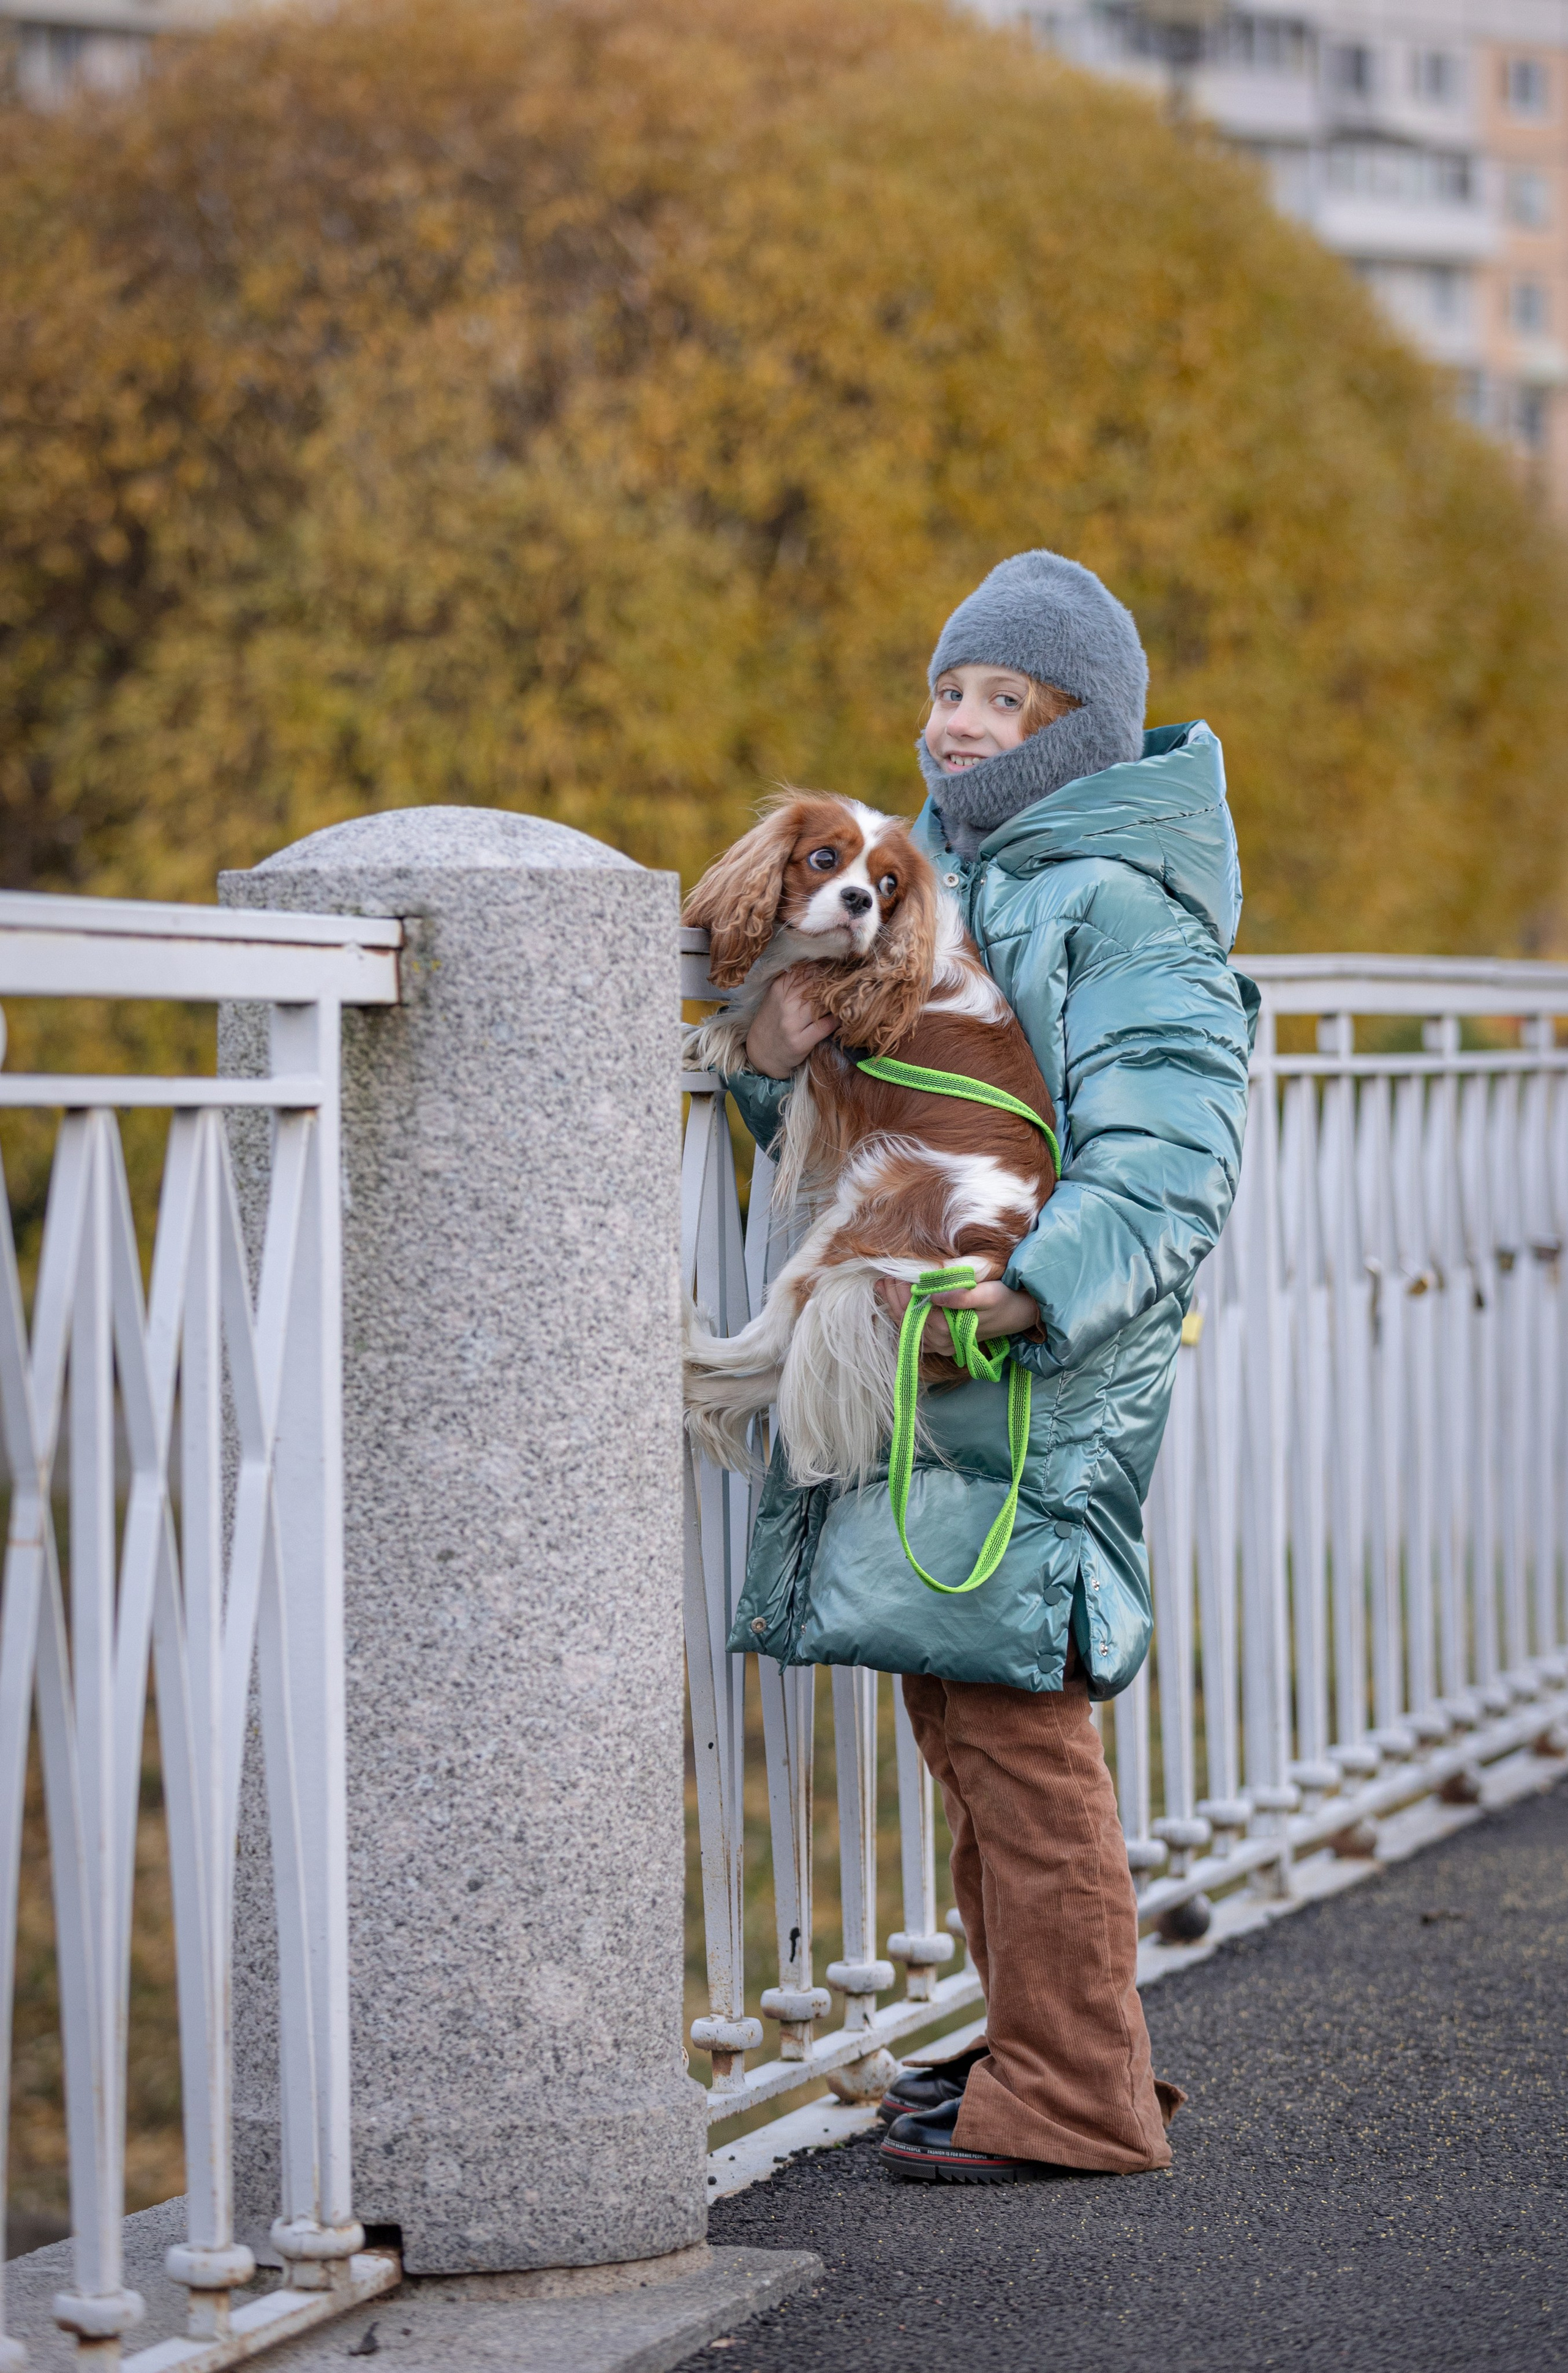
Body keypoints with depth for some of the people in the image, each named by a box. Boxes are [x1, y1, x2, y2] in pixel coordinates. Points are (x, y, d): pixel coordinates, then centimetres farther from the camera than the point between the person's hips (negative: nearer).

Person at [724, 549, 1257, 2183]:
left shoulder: (1125, 910, -9)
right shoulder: (935, 881, 17)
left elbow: (1163, 1172, -18)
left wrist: (1022, 1296, -30)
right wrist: (776, 1059, -3)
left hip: (1047, 1376, -8)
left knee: (1016, 1721, -9)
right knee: (955, 1712, 12)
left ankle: (1072, 2096, -2)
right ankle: (1039, 2045, 24)